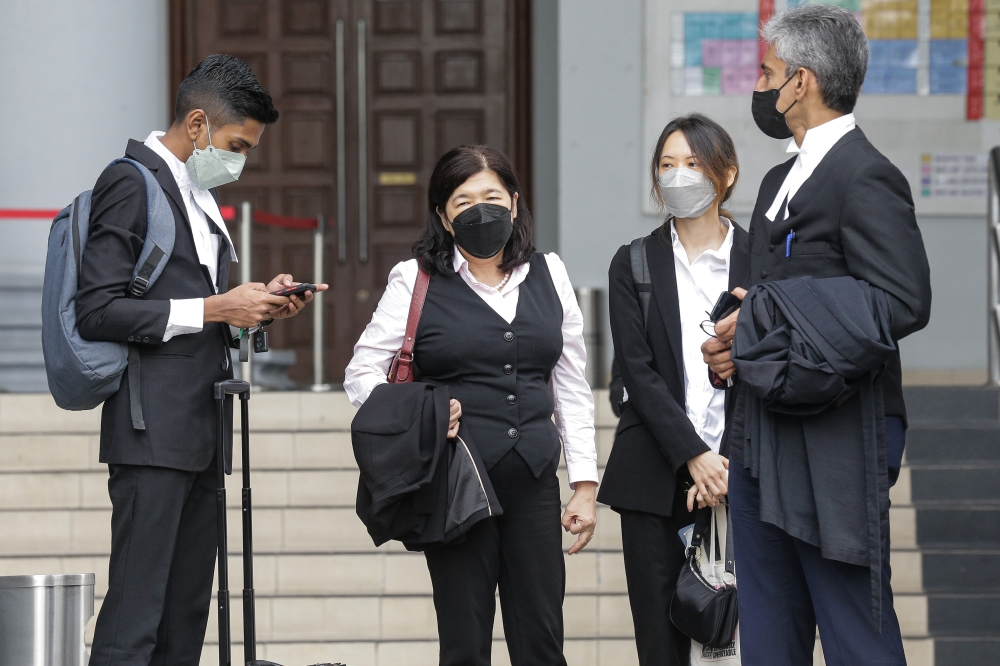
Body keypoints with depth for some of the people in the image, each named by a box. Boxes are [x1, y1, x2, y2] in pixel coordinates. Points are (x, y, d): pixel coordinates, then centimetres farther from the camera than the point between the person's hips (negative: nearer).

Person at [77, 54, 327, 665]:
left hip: (202, 429, 10)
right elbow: (98, 312, -16)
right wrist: (215, 308, -16)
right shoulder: (131, 183, -8)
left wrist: (258, 305, 10)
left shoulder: (199, 194, 21)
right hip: (154, 429, -9)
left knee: (187, 614, 8)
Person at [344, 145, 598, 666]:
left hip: (533, 483, 3)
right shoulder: (416, 280, 2)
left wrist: (585, 484, 8)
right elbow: (361, 373, 2)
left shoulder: (548, 274, 12)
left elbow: (571, 388, 13)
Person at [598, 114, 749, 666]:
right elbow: (637, 372, 0)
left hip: (737, 473, -1)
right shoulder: (634, 264, 8)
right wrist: (694, 457, -12)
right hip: (656, 477, 1)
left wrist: (725, 464, -9)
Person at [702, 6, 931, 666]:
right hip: (763, 442, 10)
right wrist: (738, 343, 1)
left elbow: (904, 303, -21)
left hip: (836, 446, -10)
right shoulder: (781, 181, 19)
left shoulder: (866, 178, -12)